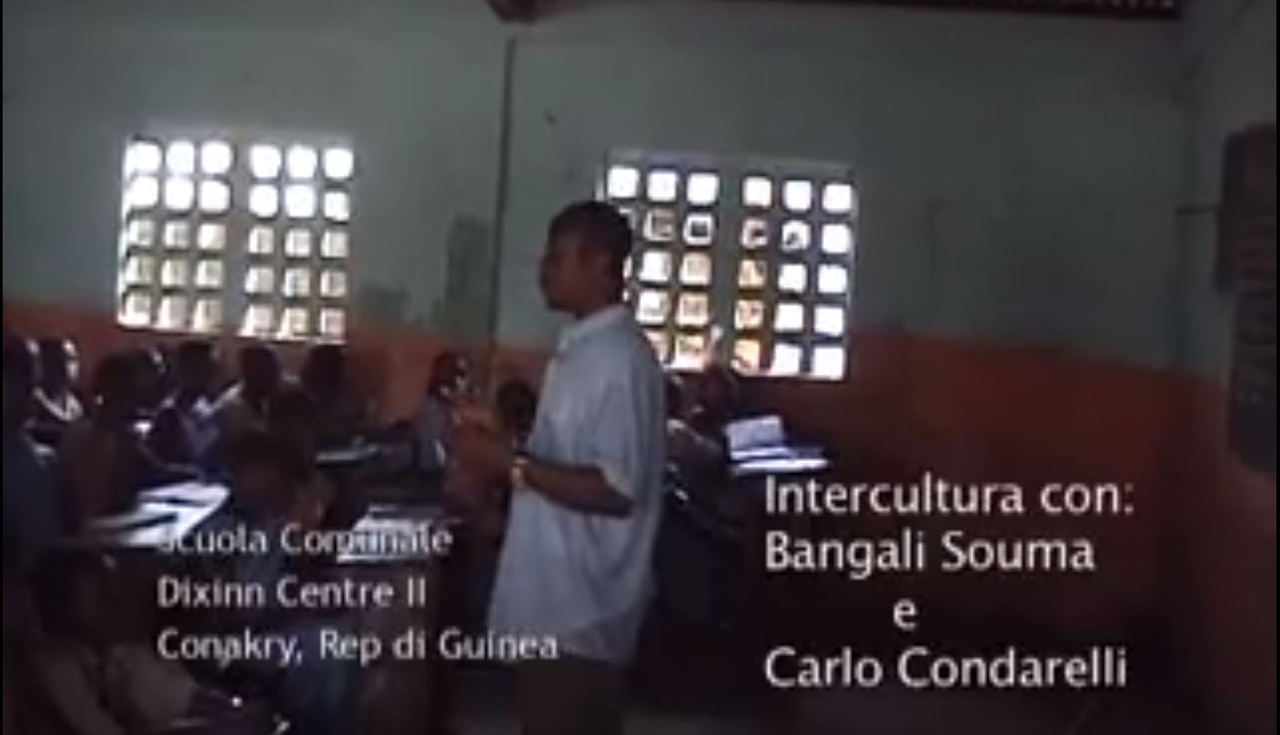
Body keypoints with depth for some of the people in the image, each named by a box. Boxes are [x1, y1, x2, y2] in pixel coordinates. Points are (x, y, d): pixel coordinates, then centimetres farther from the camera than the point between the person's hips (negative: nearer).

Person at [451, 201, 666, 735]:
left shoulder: (619, 358, -19)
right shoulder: (579, 350, 13)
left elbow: (615, 491, -24)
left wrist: (510, 463, -21)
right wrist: (497, 462, 7)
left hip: (579, 612, -10)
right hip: (553, 600, 10)